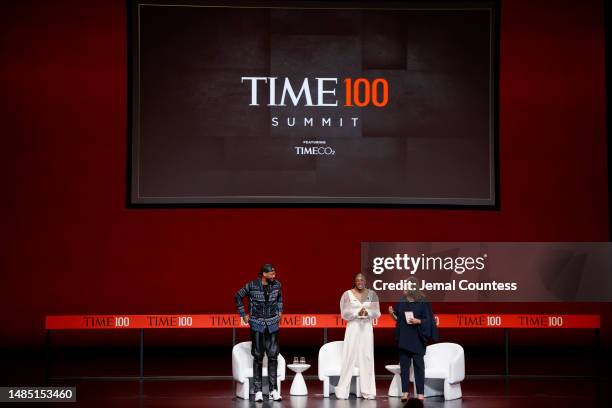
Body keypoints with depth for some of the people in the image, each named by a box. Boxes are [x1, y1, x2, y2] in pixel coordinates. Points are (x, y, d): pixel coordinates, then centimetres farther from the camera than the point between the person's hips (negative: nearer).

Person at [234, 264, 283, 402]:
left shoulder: (277, 285, 0)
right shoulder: (252, 286, -10)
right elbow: (237, 296, 4)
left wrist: (279, 311, 14)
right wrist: (243, 314, 3)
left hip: (272, 324, 3)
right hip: (257, 324, -3)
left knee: (273, 356, -1)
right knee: (258, 357, 1)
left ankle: (273, 390, 4)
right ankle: (258, 391, 7)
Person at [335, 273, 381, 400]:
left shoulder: (372, 294, 6)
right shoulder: (347, 295, -1)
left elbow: (377, 313, 1)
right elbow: (344, 313, -7)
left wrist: (367, 312, -18)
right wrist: (358, 312, -21)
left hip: (367, 328, 2)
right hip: (352, 328, -2)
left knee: (367, 358, 2)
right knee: (349, 358, -5)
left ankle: (367, 391, 6)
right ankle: (342, 391, -1)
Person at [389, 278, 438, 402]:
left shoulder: (422, 302, -7)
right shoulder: (401, 301, 5)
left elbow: (427, 319, -6)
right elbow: (398, 318, 11)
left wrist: (418, 321, -23)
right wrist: (392, 313, -9)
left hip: (417, 339, -4)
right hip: (403, 338, 4)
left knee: (418, 365, 1)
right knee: (404, 365, 5)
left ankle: (420, 393, 5)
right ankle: (405, 392, 10)